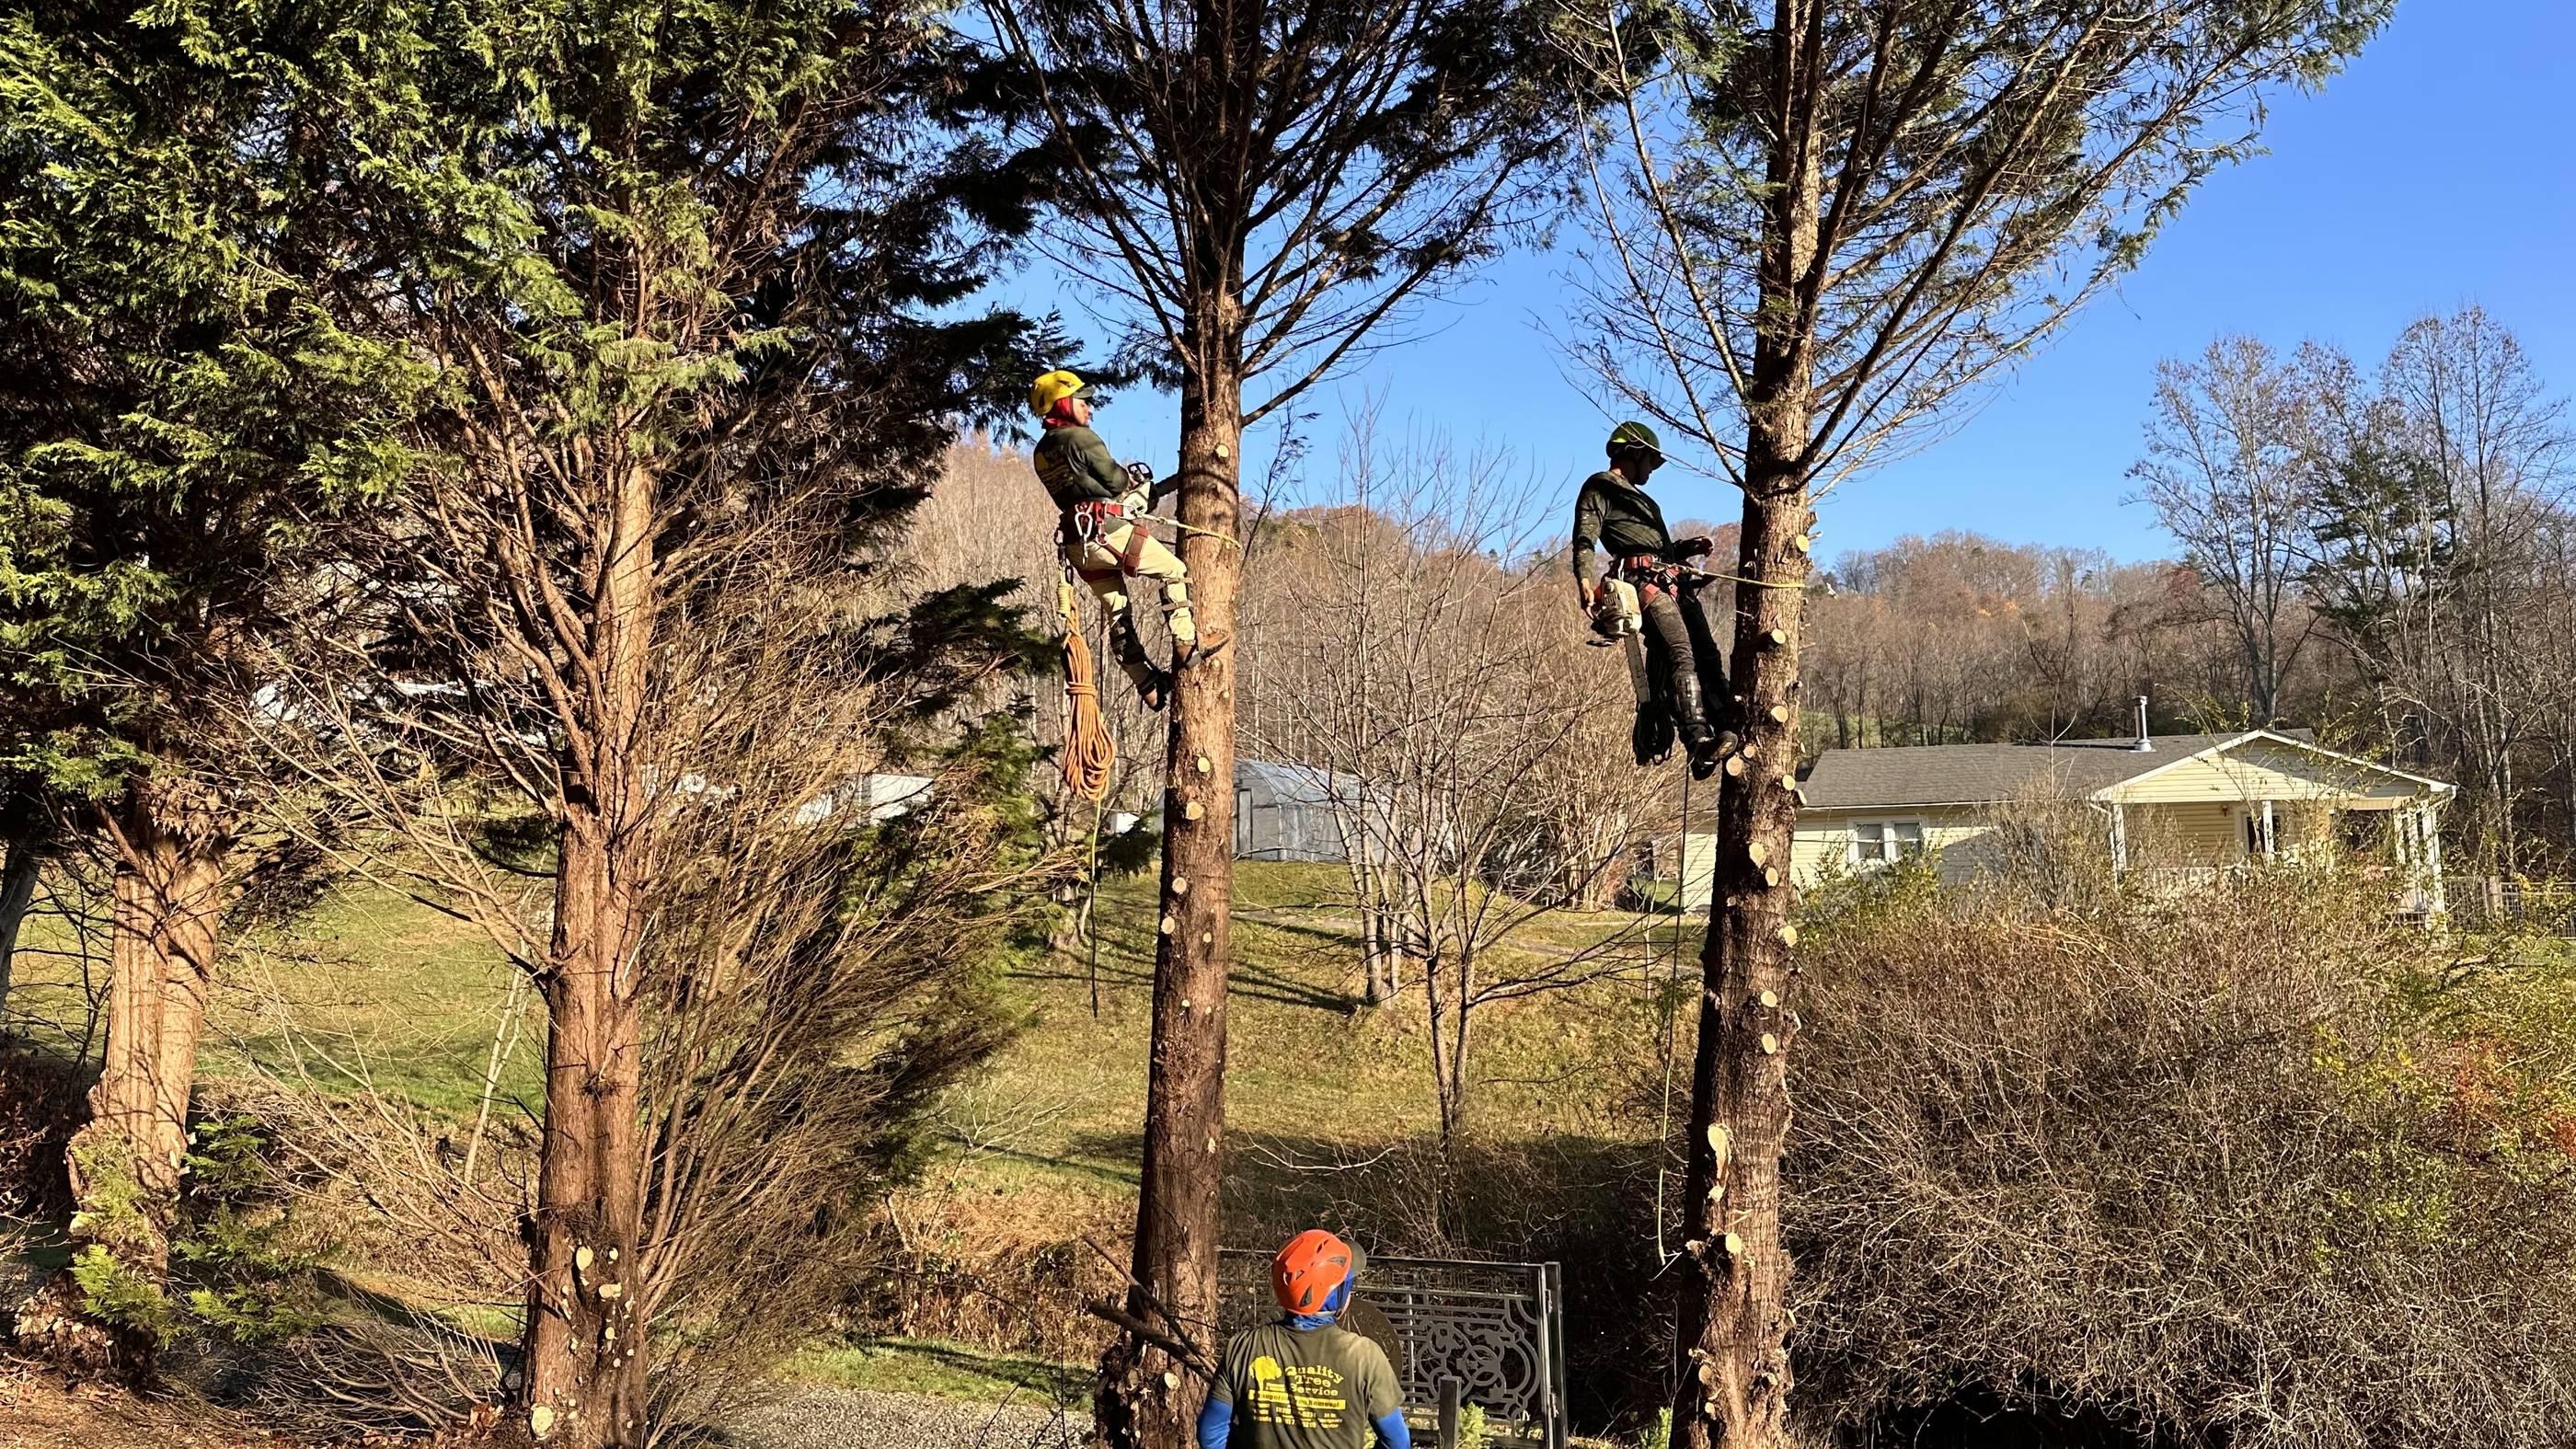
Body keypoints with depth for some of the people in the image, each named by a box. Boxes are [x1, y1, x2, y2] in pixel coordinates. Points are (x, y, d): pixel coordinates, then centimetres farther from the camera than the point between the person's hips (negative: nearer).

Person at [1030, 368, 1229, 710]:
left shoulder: (1042, 452, 18)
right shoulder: (1080, 438, -10)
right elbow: (1116, 480, -9)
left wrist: (1149, 490, 20)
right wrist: (1142, 485, 15)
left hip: (1077, 544, 9)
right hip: (1108, 530, -9)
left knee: (1117, 613, 13)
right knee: (1174, 570, 6)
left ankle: (1149, 686, 17)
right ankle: (1187, 644, 2)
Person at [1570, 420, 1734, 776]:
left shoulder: (1637, 497, 36)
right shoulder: (1600, 488, 8)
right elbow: (1584, 541, -7)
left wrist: (1688, 547, 22)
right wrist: (1586, 584, -24)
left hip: (1674, 583, 10)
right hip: (1643, 580, -10)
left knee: (1707, 655, -1)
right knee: (1682, 655, -24)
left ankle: (1726, 727, -5)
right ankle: (1698, 741, -35)